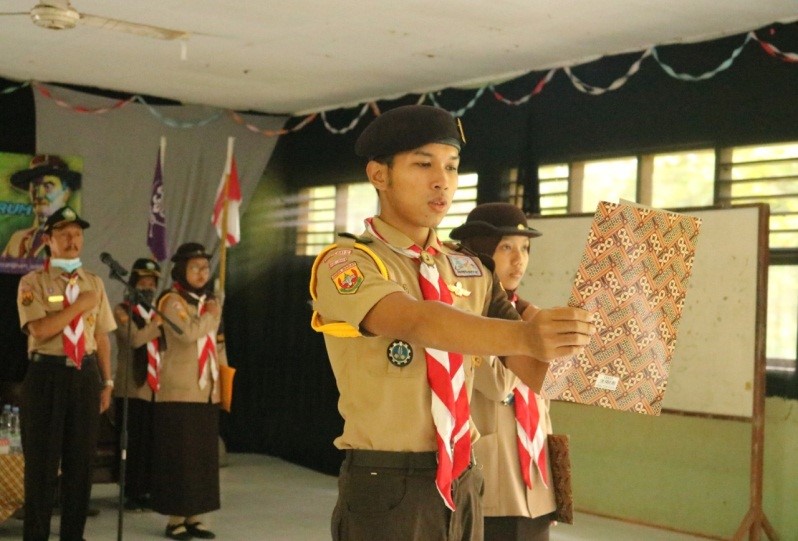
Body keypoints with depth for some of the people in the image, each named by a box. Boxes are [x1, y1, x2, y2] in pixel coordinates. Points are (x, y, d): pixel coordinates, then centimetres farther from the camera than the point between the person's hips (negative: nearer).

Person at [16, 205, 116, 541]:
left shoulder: (94, 283, 12)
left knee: (81, 460, 9)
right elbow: (40, 329, -17)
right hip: (47, 375, -4)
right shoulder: (32, 282, -3)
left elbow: (102, 337, 12)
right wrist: (80, 305, -13)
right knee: (42, 460, 2)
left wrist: (106, 382, 8)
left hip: (85, 375, 4)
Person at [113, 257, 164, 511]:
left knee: (152, 443, 5)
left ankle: (145, 491, 13)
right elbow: (135, 339, -17)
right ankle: (131, 494, 3)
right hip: (132, 387, -6)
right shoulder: (122, 311, -1)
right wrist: (159, 321, -13)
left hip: (155, 387, 6)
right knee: (133, 443, -5)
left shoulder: (156, 313, 19)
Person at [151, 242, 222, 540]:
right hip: (179, 391, -7)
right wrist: (211, 316, -9)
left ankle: (193, 516, 15)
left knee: (203, 456, 8)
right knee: (179, 456, -4)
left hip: (206, 391, 7)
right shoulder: (172, 301, -8)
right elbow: (188, 333, -23)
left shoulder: (207, 301, 17)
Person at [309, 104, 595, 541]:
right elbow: (417, 322, -30)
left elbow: (537, 371, -1)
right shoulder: (345, 262, -10)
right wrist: (524, 334, -44)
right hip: (386, 488, -5)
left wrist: (568, 336, -20)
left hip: (460, 485, 5)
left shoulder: (471, 272, 7)